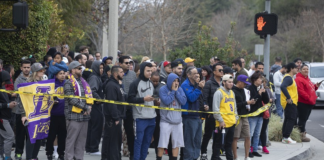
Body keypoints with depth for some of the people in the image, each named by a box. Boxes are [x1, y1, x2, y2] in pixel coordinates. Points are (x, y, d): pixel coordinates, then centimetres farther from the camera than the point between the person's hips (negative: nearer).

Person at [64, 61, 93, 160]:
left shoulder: (83, 83, 19)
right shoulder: (68, 83, -6)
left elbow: (89, 96, 16)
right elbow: (72, 99, -15)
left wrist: (88, 106, -5)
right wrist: (85, 107, -15)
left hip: (84, 115, 7)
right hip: (73, 115, -7)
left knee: (81, 139, 9)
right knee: (71, 139, -5)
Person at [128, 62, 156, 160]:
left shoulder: (151, 84, 17)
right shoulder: (136, 83, -6)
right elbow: (130, 99, -13)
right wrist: (144, 99, -20)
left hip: (151, 117, 7)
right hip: (140, 118, -7)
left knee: (147, 141, 10)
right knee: (139, 140, -6)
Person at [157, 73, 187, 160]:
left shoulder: (180, 89, 8)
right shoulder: (163, 89, -4)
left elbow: (183, 101, -4)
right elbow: (166, 101, -17)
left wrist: (176, 91, -9)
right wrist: (172, 91, -10)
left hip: (178, 121, 4)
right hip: (166, 121, -4)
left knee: (176, 144, 7)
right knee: (162, 144, -5)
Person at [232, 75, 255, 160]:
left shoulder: (245, 90, 13)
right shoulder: (233, 91, -11)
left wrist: (250, 103, 6)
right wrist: (246, 103, -16)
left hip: (245, 116, 7)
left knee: (247, 137, 7)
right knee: (235, 138, -1)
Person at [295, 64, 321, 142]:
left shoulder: (307, 79, 20)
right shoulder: (299, 79, -14)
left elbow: (310, 89, 28)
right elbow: (301, 91, -22)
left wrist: (316, 86, 10)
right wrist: (309, 98, -24)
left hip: (309, 103, 10)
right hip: (302, 103, -10)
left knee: (305, 119, 14)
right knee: (302, 119, -7)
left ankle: (303, 132, 21)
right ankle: (301, 135, -4)